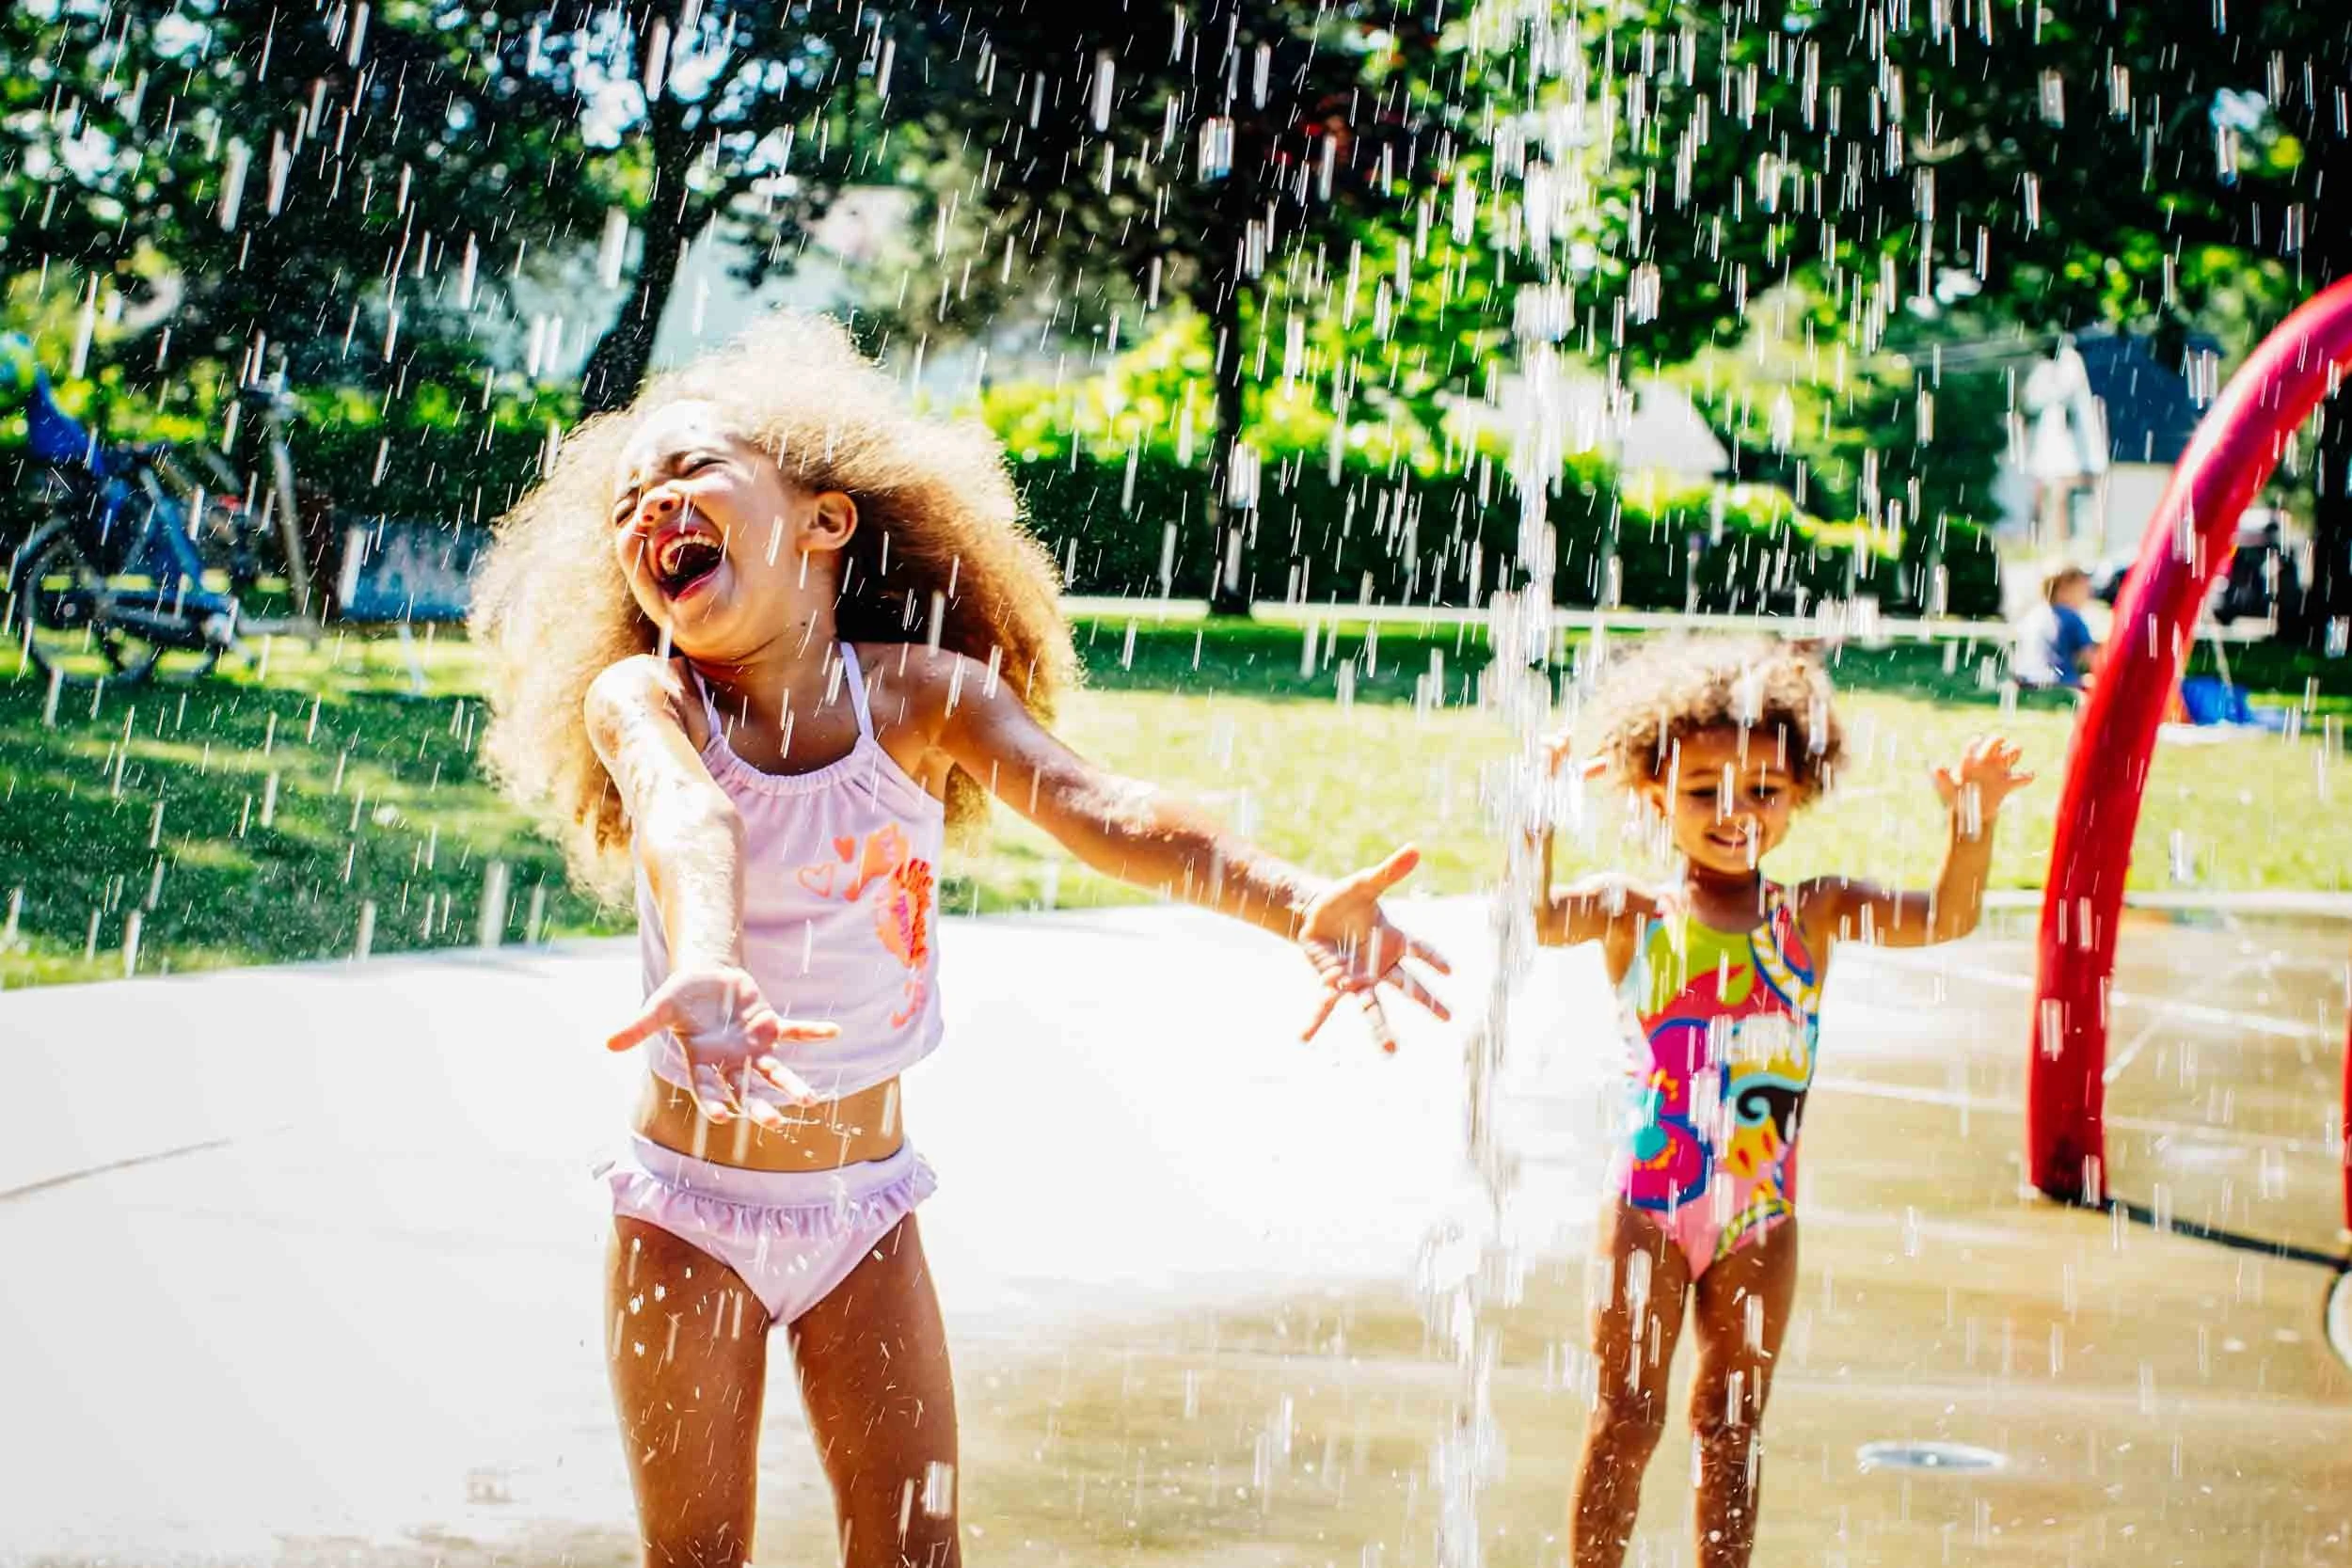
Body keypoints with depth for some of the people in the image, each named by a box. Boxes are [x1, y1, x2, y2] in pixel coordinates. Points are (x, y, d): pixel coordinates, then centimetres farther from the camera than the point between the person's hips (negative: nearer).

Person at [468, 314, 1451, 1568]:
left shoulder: (921, 693, -11)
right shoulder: (643, 701, -14)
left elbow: (1095, 809, -27)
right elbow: (686, 822, -37)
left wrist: (1293, 901, -45)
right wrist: (703, 967, -60)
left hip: (863, 1200, 1)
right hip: (692, 1201, -1)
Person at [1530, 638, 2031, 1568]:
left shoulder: (1813, 916, 2)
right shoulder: (1632, 913, -4)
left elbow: (1946, 917, -5)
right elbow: (1531, 915, -21)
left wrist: (1972, 825, -22)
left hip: (1760, 1213, 3)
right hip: (1648, 1202, -2)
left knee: (1731, 1423, 12)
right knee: (1626, 1418, 0)